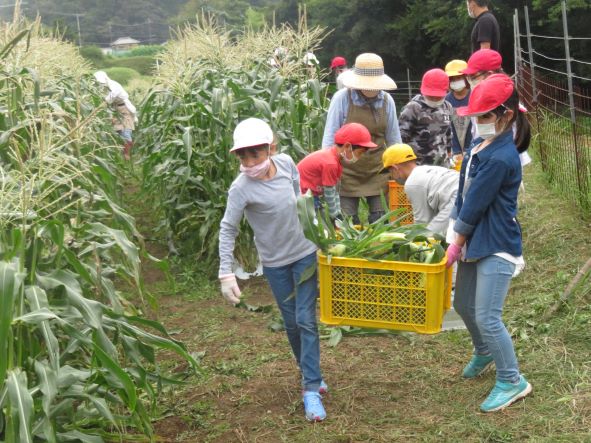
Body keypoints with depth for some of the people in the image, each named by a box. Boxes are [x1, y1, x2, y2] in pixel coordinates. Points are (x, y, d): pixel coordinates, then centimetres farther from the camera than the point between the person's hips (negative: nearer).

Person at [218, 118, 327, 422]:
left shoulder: (286, 163, -10)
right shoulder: (242, 188, -22)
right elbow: (228, 229, -18)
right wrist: (226, 273, -24)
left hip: (305, 253, 2)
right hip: (275, 262, -2)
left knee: (306, 320, -3)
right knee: (292, 323, 10)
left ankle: (311, 389, 1)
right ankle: (310, 373, 32)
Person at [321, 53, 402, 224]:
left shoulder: (387, 101, 0)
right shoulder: (342, 98, -10)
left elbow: (393, 139, 10)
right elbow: (330, 138, -5)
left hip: (378, 172, 3)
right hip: (347, 173, -2)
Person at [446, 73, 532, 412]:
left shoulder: (500, 158, -24)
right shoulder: (479, 146, 5)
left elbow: (475, 205, -19)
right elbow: (463, 195, 9)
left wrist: (457, 243, -9)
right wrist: (456, 237, 6)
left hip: (496, 248, -10)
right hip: (475, 242, 10)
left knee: (487, 317, -7)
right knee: (463, 304, 22)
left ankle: (513, 382, 12)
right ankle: (484, 353, 49)